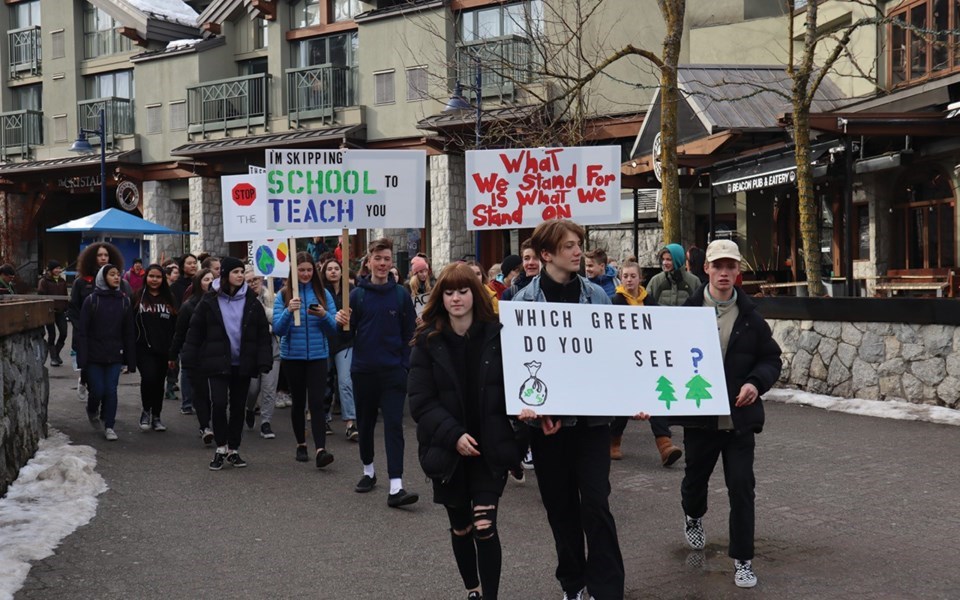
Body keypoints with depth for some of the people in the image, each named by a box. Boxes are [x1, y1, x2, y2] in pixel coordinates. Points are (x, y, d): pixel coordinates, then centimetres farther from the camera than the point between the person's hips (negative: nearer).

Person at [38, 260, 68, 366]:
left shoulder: (62, 281, 11)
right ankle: (53, 358, 10)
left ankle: (56, 354, 19)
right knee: (52, 334, 1)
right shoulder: (44, 281, -6)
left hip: (60, 311, 5)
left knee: (63, 333, -1)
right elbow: (41, 296, -11)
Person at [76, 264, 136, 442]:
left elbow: (129, 332, 6)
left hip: (115, 355, 2)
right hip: (94, 355, -2)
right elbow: (82, 330, -5)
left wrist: (131, 360, 4)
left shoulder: (124, 301, 5)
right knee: (97, 390, 1)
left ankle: (109, 426, 10)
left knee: (111, 390, -1)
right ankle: (92, 411, 33)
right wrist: (82, 358, -12)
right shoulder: (91, 300, -4)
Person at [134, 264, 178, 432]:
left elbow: (175, 328, 9)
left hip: (163, 350, 3)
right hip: (143, 349, -3)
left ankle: (156, 417, 22)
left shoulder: (169, 300, 10)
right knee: (148, 377, -20)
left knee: (159, 383, 8)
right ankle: (146, 411, 0)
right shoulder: (137, 299, 3)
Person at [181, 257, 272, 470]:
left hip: (243, 364, 2)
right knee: (219, 404, -11)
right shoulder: (210, 300, -3)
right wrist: (190, 359, -4)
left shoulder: (251, 301, 2)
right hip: (217, 363, -2)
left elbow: (262, 333, 1)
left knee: (238, 407, 9)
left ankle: (233, 450, 21)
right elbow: (195, 331, 0)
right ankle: (221, 448, 4)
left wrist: (264, 361, -7)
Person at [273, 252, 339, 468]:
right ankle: (301, 445, 26)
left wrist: (324, 316, -18)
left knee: (316, 403, -11)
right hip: (292, 356, 0)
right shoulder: (283, 295, 0)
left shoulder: (323, 294, 3)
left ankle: (321, 450, -18)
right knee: (299, 402, 11)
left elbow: (333, 329, 2)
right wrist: (288, 311, -25)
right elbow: (278, 329, -8)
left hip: (317, 355, 0)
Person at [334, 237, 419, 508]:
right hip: (363, 371, 2)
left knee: (394, 425, -8)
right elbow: (348, 333, 3)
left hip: (393, 372, -2)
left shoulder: (401, 295, 0)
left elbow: (409, 334, 3)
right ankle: (368, 471, 34)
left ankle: (396, 487, -14)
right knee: (365, 423, 14)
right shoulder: (357, 295, 1)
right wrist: (342, 323, -18)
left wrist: (406, 365, -4)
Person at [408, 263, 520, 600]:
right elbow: (420, 401, -8)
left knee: (484, 527, -11)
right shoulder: (427, 342, -3)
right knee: (460, 528, 14)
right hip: (447, 449, 1)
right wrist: (453, 435, -19)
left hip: (489, 448, -1)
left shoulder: (498, 335, -3)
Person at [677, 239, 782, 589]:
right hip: (699, 415, 0)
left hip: (740, 416, 0)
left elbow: (772, 358, 5)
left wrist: (756, 383, -13)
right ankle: (693, 517, 53)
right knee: (696, 477, 19)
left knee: (741, 487, -2)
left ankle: (742, 559, 9)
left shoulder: (750, 316, 0)